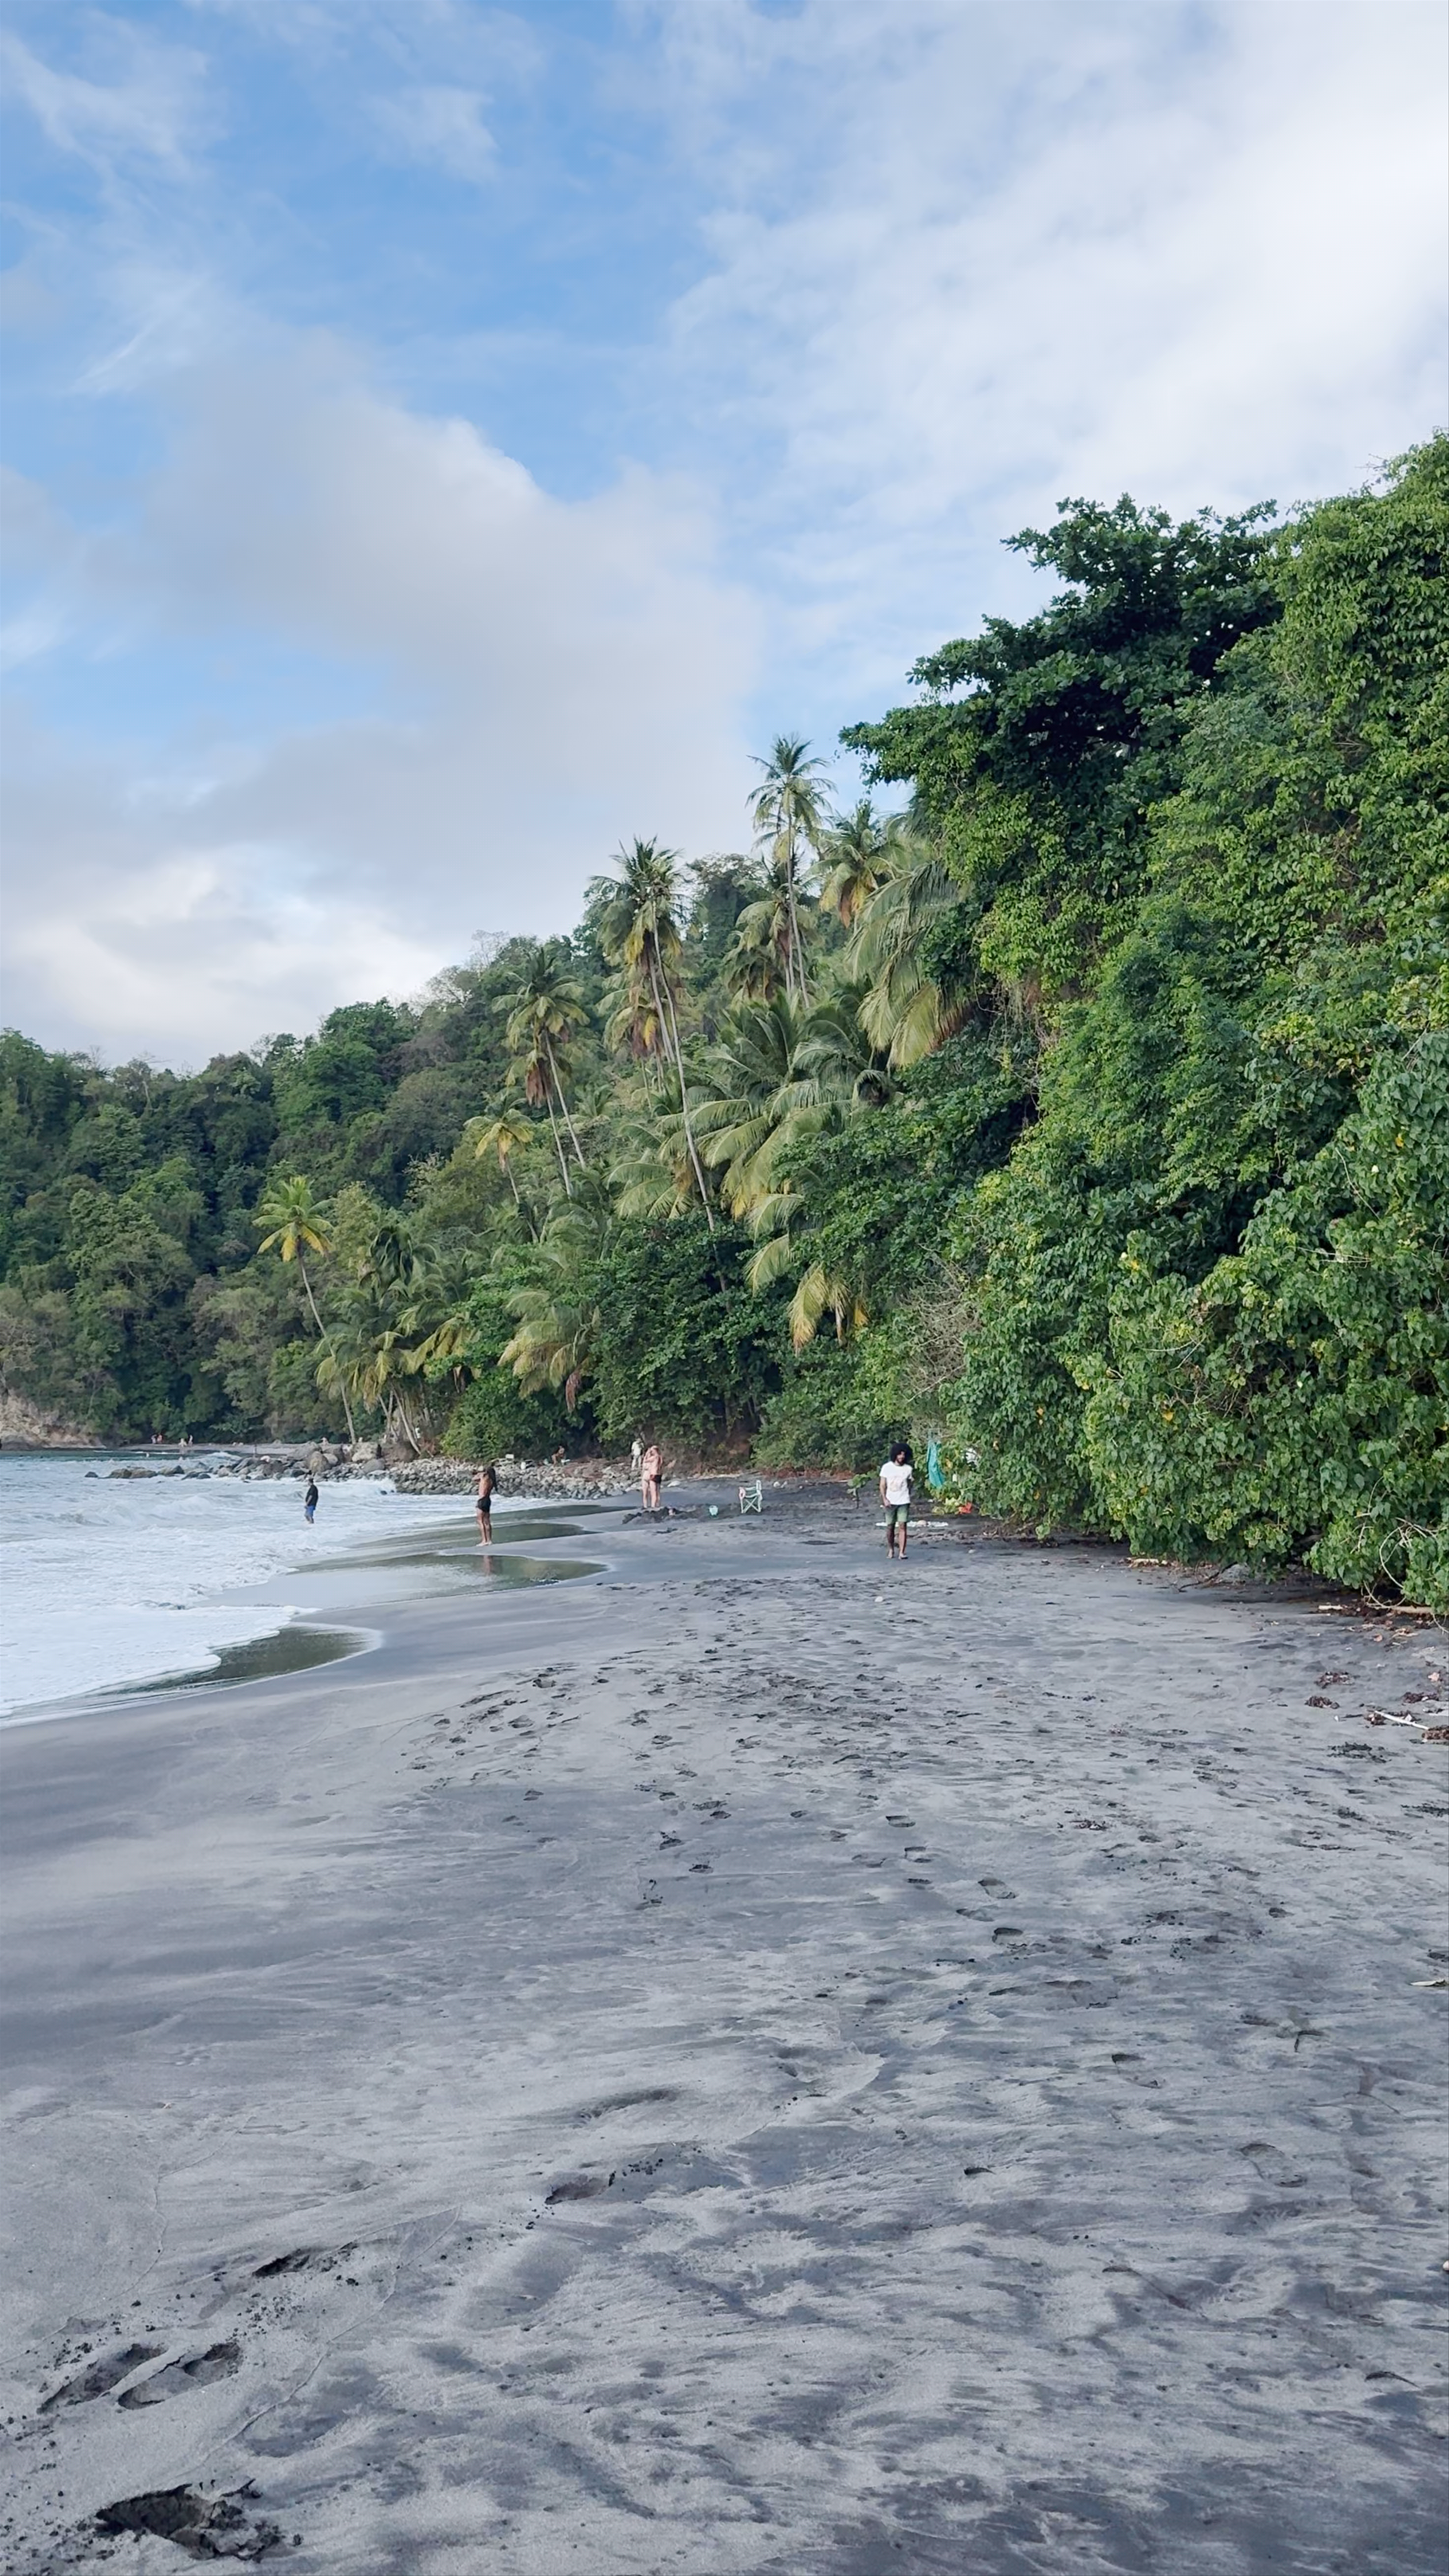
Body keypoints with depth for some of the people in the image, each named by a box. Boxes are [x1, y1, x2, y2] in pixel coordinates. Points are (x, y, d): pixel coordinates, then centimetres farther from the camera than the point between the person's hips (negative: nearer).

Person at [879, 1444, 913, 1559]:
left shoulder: (908, 1469, 5)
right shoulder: (887, 1467, 1)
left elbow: (909, 1485, 14)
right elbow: (883, 1485, 2)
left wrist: (909, 1497, 9)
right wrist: (885, 1499, -8)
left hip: (904, 1502, 0)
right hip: (891, 1502, 0)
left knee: (903, 1526, -8)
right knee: (890, 1527, 5)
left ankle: (902, 1552, -10)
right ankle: (891, 1550, 19)